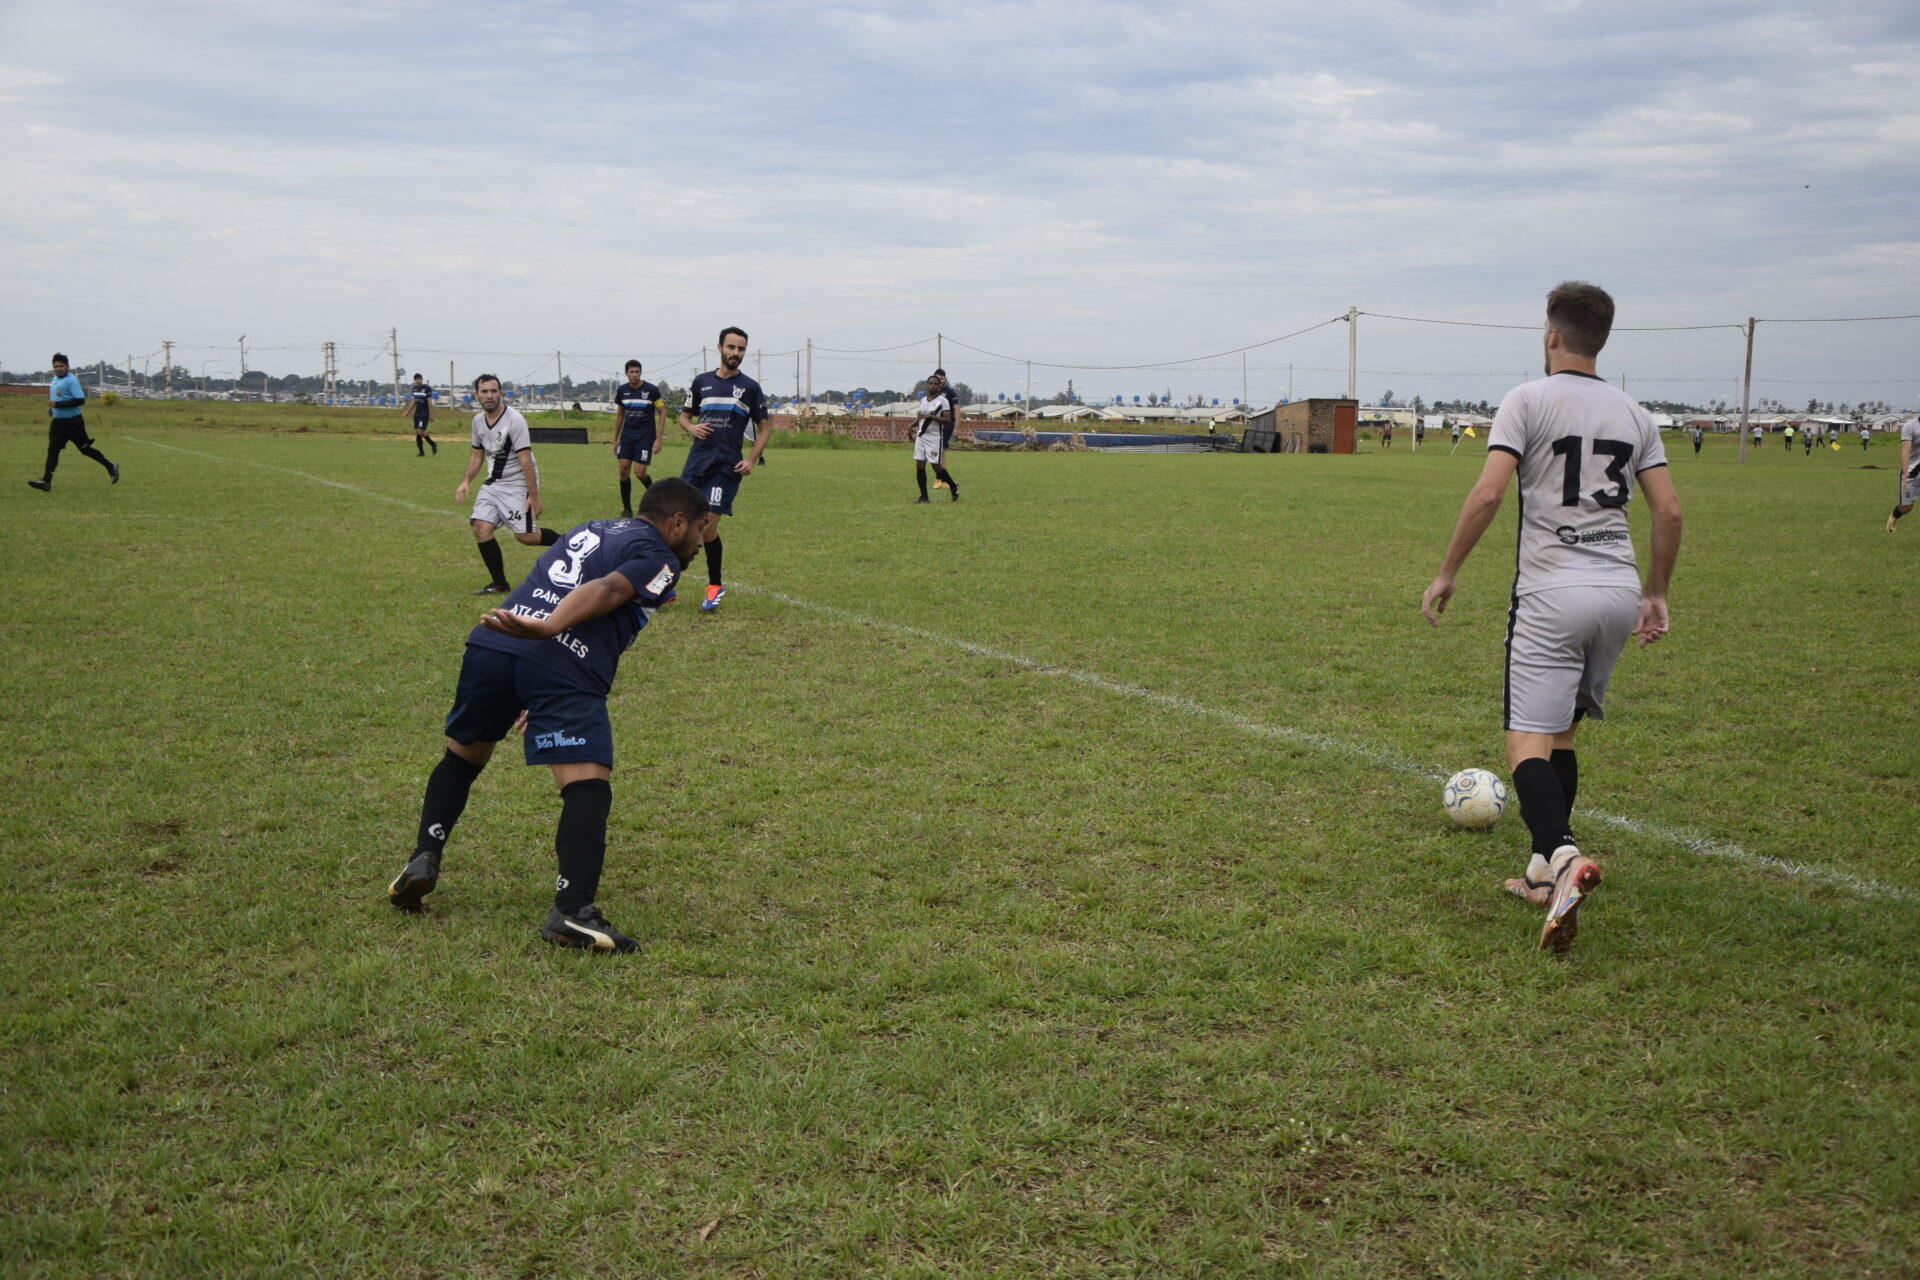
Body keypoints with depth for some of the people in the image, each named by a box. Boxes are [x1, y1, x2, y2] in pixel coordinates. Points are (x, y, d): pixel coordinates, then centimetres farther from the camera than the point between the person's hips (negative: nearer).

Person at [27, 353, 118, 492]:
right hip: (58, 422, 7)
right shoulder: (55, 379, 11)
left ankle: (111, 468, 19)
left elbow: (80, 400, -23)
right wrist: (52, 407, 9)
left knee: (85, 449, 2)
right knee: (52, 450, -1)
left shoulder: (71, 380, -15)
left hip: (73, 422, -7)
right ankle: (46, 482, -4)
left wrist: (58, 404, -25)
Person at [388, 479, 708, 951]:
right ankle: (573, 912, -23)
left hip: (489, 644, 7)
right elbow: (607, 591, -9)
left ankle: (423, 860, 20)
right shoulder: (659, 558, 10)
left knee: (462, 755, 27)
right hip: (564, 666, -7)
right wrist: (547, 628, -23)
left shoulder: (590, 529, 33)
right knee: (588, 783, -11)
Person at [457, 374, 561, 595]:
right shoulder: (478, 421, 6)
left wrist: (534, 496, -20)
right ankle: (499, 584, 1)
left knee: (524, 536, -10)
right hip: (493, 484, 6)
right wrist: (465, 482, 7)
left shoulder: (514, 420, -17)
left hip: (518, 485, -6)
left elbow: (525, 459, -19)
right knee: (480, 527, -10)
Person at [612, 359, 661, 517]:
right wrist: (614, 440, 14)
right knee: (624, 470, -5)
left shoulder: (652, 390, -7)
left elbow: (661, 413, -2)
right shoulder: (621, 390, 4)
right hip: (627, 436, 4)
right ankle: (626, 509, 5)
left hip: (645, 437, -4)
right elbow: (620, 416, 15)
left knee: (639, 472, -10)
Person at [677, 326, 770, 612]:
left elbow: (763, 429, 9)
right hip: (696, 464, 3)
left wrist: (752, 460, -4)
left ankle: (715, 586, 11)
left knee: (708, 527, -8)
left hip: (727, 468, -3)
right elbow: (684, 416, 20)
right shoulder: (701, 381, 11)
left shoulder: (750, 388, 6)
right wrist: (692, 428, -4)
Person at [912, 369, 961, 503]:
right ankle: (924, 496, 7)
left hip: (935, 437, -6)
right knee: (919, 466, 0)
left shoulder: (943, 400, -8)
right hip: (921, 436, 6)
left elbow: (948, 420, -15)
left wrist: (931, 416, -22)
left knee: (937, 466, -6)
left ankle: (954, 486, 19)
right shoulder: (923, 400, 12)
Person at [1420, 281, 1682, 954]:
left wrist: (1446, 572, -4)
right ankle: (1546, 873, 18)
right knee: (1560, 733, 17)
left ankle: (1562, 853, -32)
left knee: (1528, 741, -8)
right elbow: (1668, 510, 9)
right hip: (1619, 592, 6)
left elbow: (1488, 492, -14)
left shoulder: (1529, 399, -4)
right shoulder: (1632, 413, 12)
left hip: (1552, 594, -6)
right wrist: (1656, 594, 19)